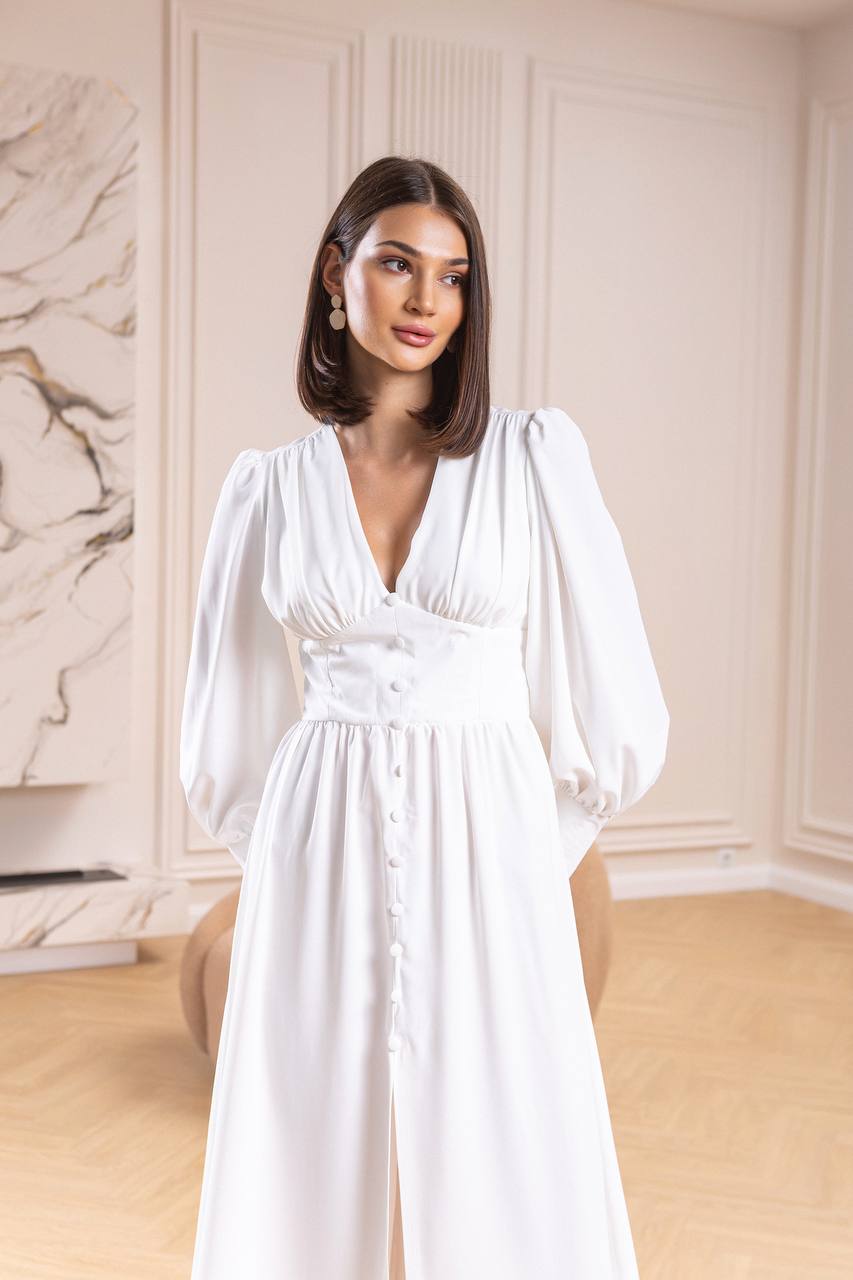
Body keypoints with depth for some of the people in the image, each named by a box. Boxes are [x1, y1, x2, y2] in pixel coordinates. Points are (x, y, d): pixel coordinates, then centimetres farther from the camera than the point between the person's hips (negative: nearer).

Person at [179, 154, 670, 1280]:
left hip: (485, 853, -1)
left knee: (507, 1167, 6)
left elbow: (616, 706, 2)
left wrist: (522, 848, 10)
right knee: (310, 1169, 9)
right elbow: (224, 736, 12)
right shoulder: (270, 485, 3)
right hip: (320, 857, 1)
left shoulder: (536, 451, -2)